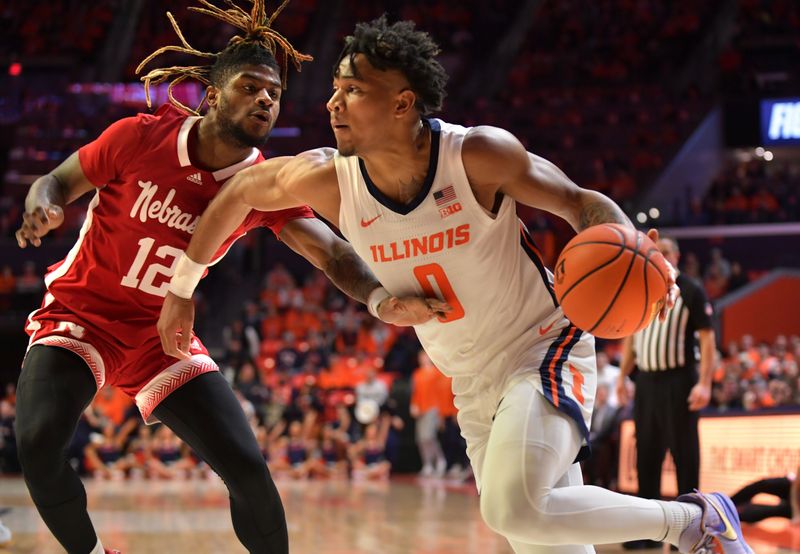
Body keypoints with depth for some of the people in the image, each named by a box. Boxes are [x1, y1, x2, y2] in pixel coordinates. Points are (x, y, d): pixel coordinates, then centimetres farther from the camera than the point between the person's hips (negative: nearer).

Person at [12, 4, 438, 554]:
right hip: (78, 315, -2)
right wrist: (42, 211, -28)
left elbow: (331, 251, -18)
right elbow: (57, 182, -3)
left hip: (160, 333, 2)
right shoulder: (142, 137, -15)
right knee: (38, 441, -27)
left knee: (247, 467, -10)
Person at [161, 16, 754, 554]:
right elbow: (240, 191, 6)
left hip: (546, 349, -5)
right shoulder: (328, 180, -12)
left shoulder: (479, 155, -22)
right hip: (475, 387, 5)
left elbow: (581, 203, -10)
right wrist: (182, 288, 13)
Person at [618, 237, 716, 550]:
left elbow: (707, 339, -9)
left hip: (678, 382, -6)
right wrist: (622, 377, 12)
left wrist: (704, 383, -17)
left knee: (684, 454, -3)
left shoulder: (691, 291, -5)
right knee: (646, 455, 8)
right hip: (646, 381, 6)